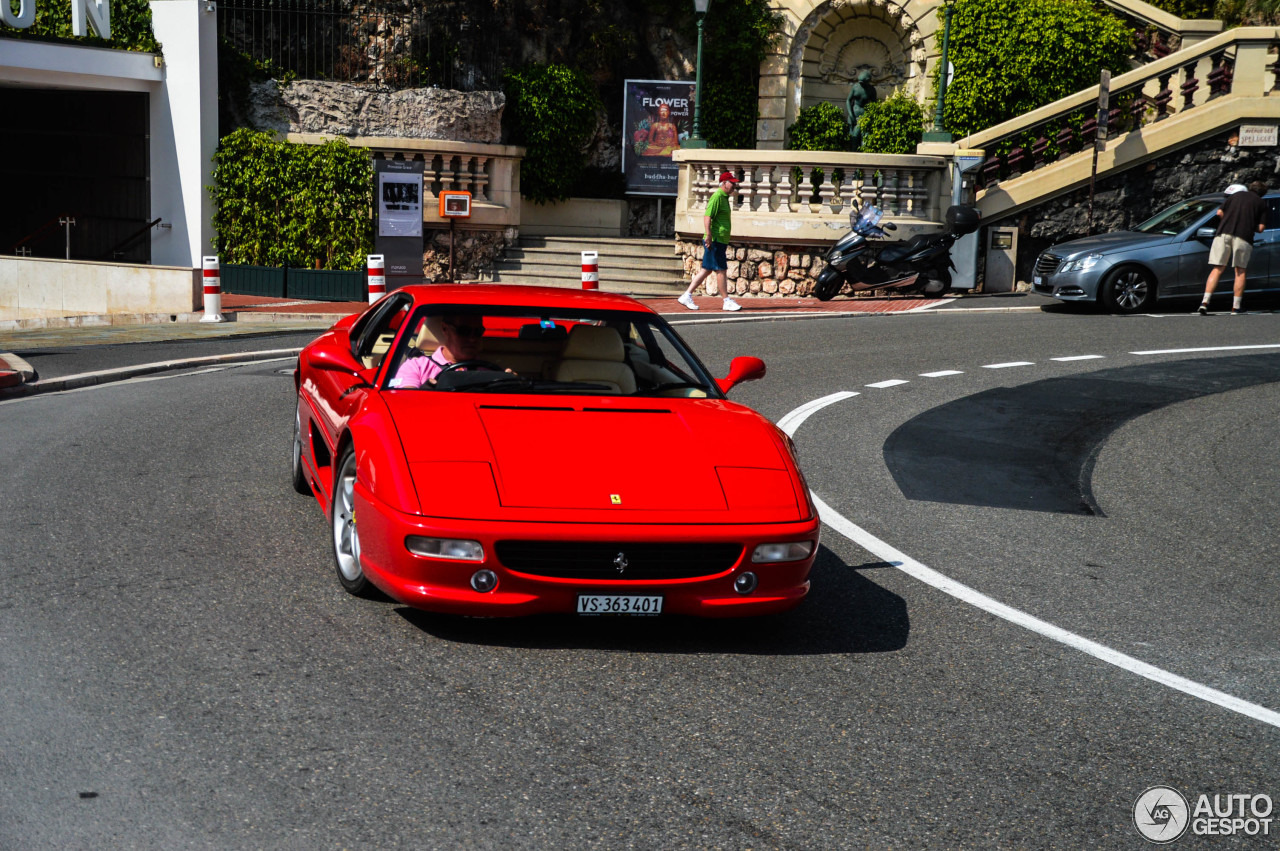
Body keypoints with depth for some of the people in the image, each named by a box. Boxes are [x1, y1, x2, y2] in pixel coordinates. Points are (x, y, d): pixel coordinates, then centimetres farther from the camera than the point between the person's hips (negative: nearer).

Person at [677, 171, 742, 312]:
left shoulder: (724, 197, 19)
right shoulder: (717, 197, -12)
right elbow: (707, 216, -20)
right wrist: (708, 235, -28)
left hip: (720, 241, 10)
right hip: (715, 241, -10)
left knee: (706, 270, 9)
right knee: (721, 270, -5)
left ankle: (687, 296, 12)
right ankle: (727, 301, 0)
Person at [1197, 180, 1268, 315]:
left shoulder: (1236, 195, 21)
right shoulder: (1261, 203, 14)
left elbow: (1219, 212, 13)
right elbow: (1260, 228, 8)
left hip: (1223, 233, 2)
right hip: (1243, 237, -2)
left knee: (1217, 269, 3)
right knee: (1240, 271, 10)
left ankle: (1205, 301, -12)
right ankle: (1236, 306, 8)